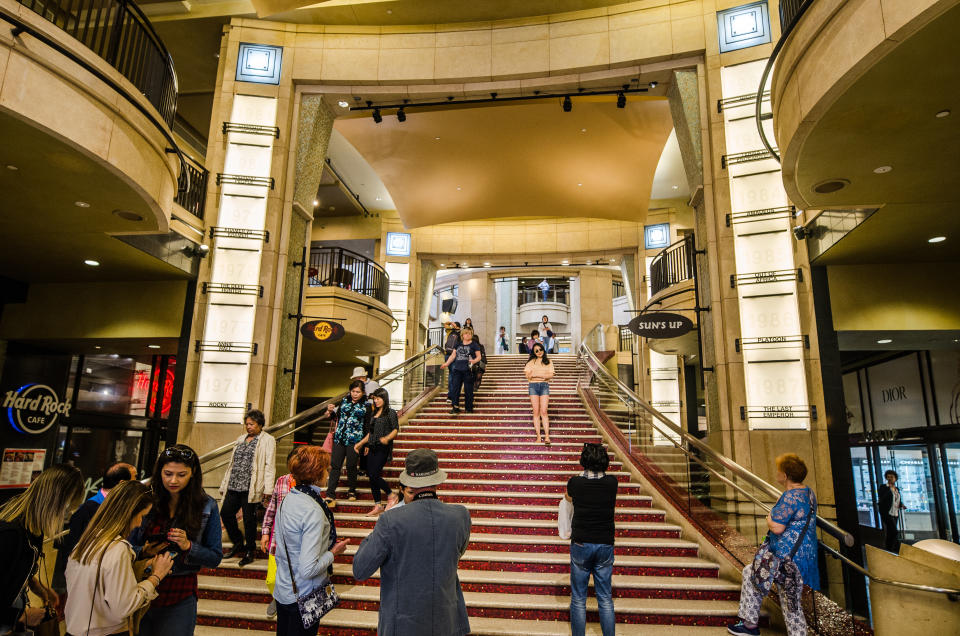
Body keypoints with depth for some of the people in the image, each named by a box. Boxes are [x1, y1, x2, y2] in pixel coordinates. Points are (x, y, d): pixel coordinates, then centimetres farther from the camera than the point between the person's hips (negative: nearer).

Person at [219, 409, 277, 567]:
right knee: (226, 513, 5)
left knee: (249, 519, 0)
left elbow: (270, 466, -8)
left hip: (251, 487, -6)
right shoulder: (241, 439, 18)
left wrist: (268, 489, -15)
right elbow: (232, 463, 21)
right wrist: (224, 485, 17)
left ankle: (250, 550, 17)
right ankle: (238, 543, 26)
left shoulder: (267, 440, -2)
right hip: (234, 486, 6)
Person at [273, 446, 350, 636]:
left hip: (282, 590, 8)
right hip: (303, 598, -8)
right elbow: (308, 569, -28)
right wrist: (334, 552, -14)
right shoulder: (314, 511, -27)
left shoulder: (287, 499, -1)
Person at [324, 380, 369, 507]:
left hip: (354, 440, -3)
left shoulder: (365, 406, 2)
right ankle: (330, 495, -1)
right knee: (335, 465, -3)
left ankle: (351, 491, 25)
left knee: (351, 466, 3)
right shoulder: (344, 401, 12)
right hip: (339, 438, 3)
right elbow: (338, 415, 22)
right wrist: (331, 411, 1)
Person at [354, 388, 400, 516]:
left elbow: (396, 429, -10)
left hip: (383, 448, -7)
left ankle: (391, 495, 7)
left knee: (374, 475, -14)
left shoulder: (390, 413, -4)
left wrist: (387, 438, -26)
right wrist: (360, 443, 20)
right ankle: (378, 505, 12)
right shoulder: (373, 413, 17)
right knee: (371, 476, 4)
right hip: (372, 448, 7)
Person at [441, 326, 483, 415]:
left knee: (468, 390, -1)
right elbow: (453, 355, 20)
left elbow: (479, 356, 1)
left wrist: (474, 361, -19)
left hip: (468, 370, -4)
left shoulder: (474, 345, 5)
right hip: (457, 369, 4)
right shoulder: (458, 344, 17)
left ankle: (469, 408, 8)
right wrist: (447, 363, 10)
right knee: (455, 388, -3)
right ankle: (455, 407, 0)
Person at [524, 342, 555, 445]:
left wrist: (535, 374, -9)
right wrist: (544, 376, -7)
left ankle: (547, 436, -12)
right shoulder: (531, 361, 11)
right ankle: (538, 436, -1)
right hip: (533, 386, 0)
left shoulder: (548, 362, 13)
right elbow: (527, 375, 1)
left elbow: (551, 375, 2)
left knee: (543, 412, -8)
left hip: (544, 386, 0)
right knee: (536, 412, -2)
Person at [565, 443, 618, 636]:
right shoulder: (612, 482, -6)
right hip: (605, 544, 2)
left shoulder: (575, 482, -8)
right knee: (605, 598, 12)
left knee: (578, 598, 8)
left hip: (581, 544, -2)